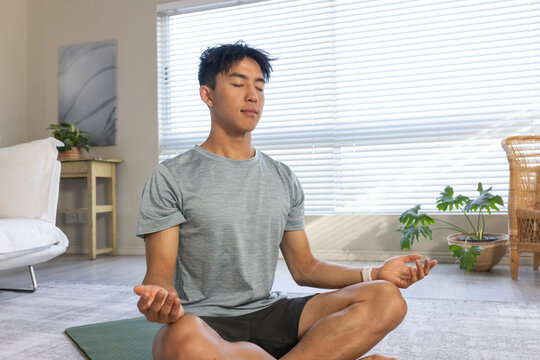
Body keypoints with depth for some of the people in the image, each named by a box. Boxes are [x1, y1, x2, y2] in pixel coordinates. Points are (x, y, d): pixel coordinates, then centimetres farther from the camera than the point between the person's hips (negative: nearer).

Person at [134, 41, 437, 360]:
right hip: (205, 320, -3)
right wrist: (161, 298, -32)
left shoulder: (284, 179, 12)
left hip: (269, 314, 4)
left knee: (387, 298, -16)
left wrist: (373, 274, -2)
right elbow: (160, 271, -7)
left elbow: (304, 267, 13)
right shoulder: (171, 178, -1)